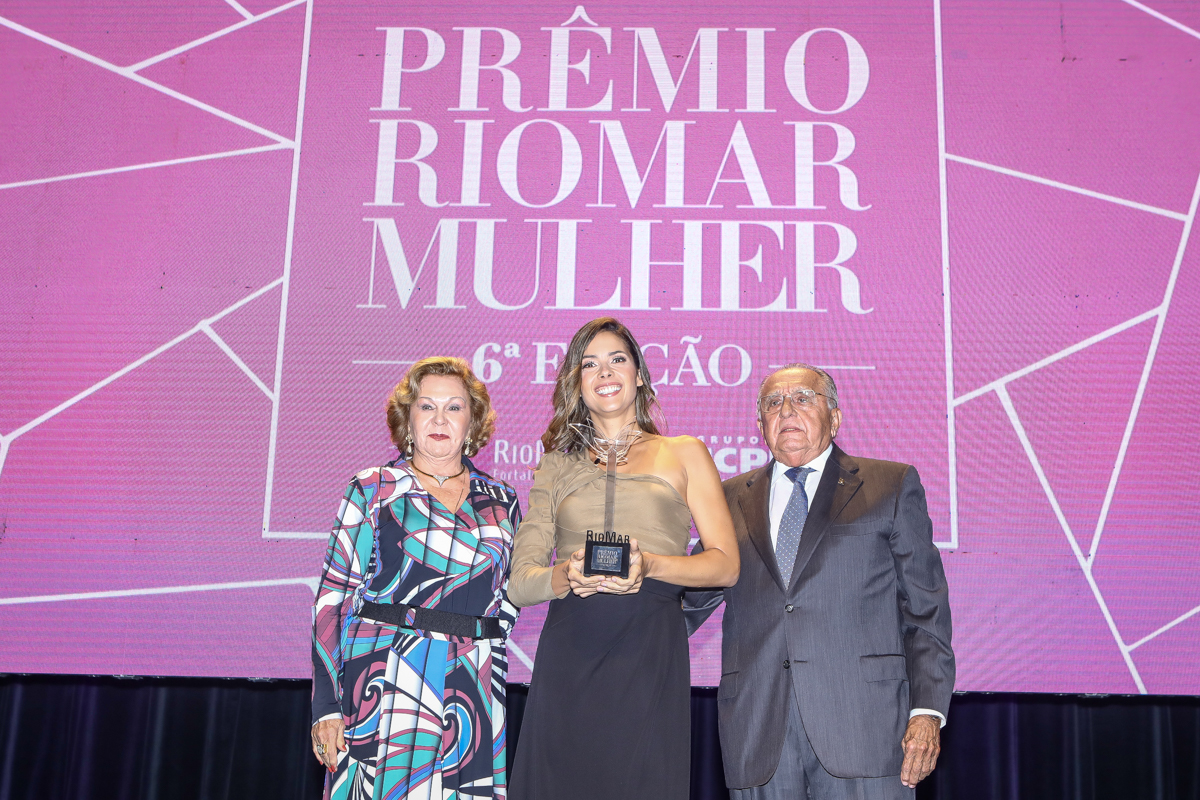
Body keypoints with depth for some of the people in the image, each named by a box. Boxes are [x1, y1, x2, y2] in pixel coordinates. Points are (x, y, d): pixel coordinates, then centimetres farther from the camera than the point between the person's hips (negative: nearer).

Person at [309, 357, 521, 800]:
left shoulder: (502, 502, 11)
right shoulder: (372, 489, 3)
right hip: (383, 686, -2)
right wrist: (326, 703, -7)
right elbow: (334, 596, -1)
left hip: (472, 695, 3)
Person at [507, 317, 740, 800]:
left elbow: (725, 564, 5)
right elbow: (519, 583, 8)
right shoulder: (557, 465, 16)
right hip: (569, 653, 1)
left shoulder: (684, 453, 13)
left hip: (650, 651, -1)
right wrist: (567, 575, -14)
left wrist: (649, 565, -13)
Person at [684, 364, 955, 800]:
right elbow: (692, 600, 16)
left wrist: (927, 711, -3)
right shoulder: (731, 499, 16)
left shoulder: (892, 486, 10)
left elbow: (926, 609, 5)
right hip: (757, 729, 2)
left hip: (861, 718, -2)